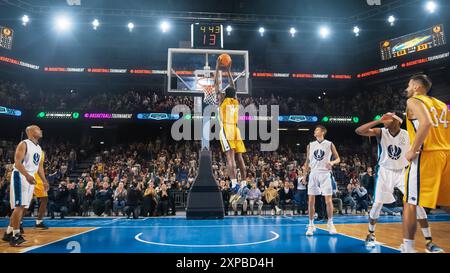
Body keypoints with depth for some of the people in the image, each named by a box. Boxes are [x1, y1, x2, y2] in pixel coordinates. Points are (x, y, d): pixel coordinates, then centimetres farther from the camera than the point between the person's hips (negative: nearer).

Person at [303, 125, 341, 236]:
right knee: (311, 200, 1)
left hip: (325, 174, -2)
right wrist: (306, 167, 0)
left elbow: (338, 159, 2)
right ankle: (311, 225, 10)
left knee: (328, 200, -1)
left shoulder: (329, 144, 0)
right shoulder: (310, 145, 9)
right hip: (313, 174, 3)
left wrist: (332, 162, -18)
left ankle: (330, 224, 15)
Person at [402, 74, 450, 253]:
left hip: (426, 155, -7)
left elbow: (426, 123, -19)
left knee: (410, 203, -2)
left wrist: (413, 151, -15)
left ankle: (408, 247, -2)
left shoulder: (413, 101, 0)